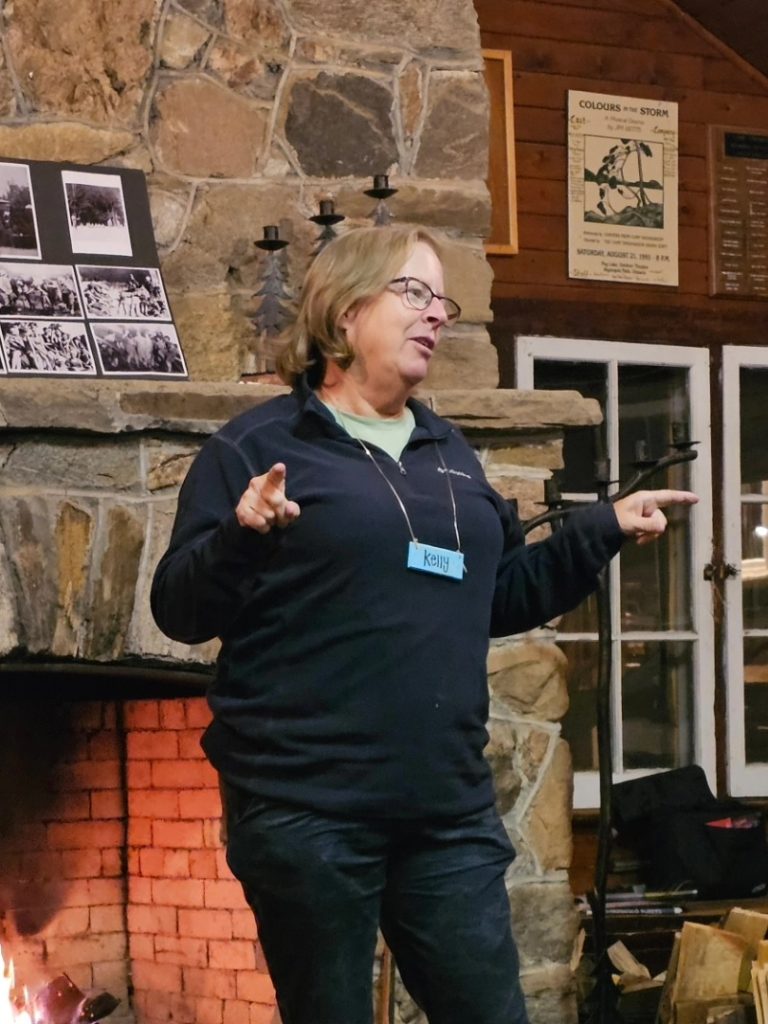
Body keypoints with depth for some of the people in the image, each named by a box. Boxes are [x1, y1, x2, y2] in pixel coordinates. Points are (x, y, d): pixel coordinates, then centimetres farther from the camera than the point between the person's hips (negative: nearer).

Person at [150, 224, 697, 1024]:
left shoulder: (450, 454, 17)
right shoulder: (256, 445, -4)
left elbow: (501, 597, 24)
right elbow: (179, 609, -7)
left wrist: (603, 530, 16)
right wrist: (242, 537, -26)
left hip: (449, 806, 6)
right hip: (306, 809, -6)